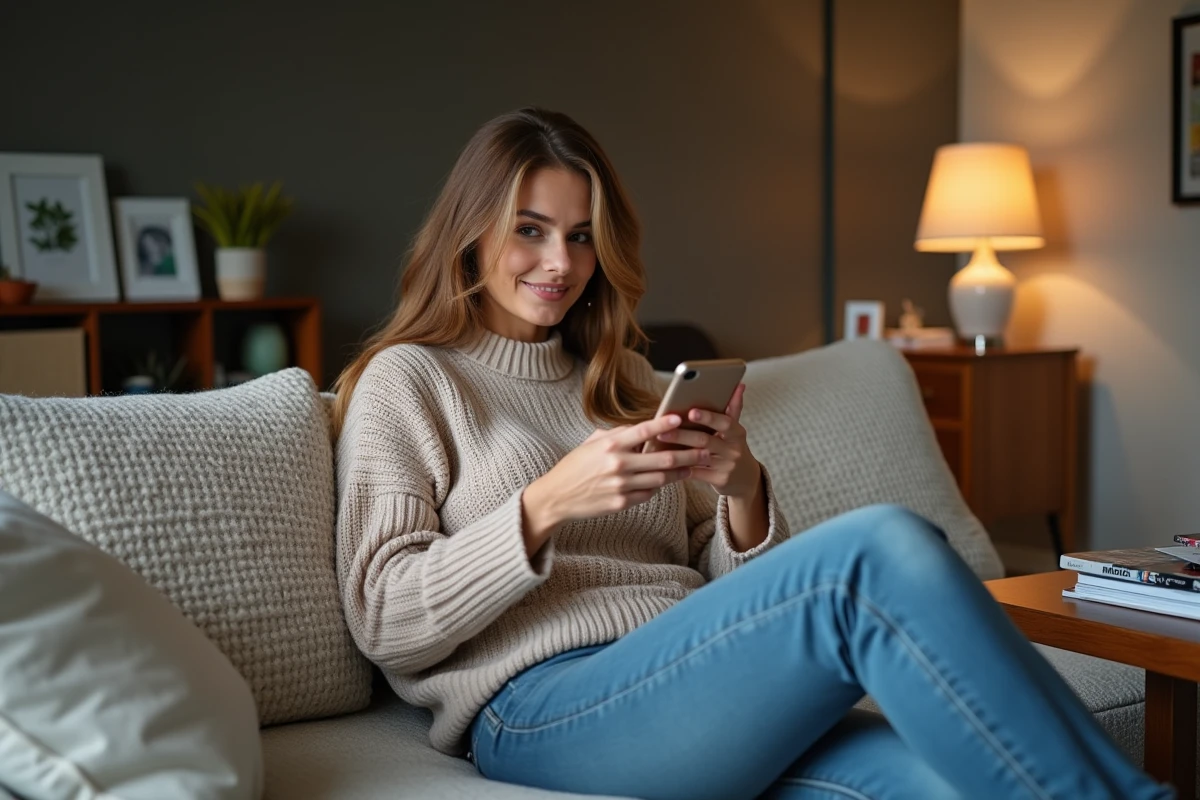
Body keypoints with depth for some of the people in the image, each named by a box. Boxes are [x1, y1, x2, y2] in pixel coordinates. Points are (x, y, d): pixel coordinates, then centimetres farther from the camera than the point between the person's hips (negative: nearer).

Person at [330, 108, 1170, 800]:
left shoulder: (623, 380, 26)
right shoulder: (407, 380, 10)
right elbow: (387, 622, -2)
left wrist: (741, 490, -1)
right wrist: (545, 505, -15)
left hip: (692, 689, 5)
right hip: (541, 707, -5)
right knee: (880, 552, -28)